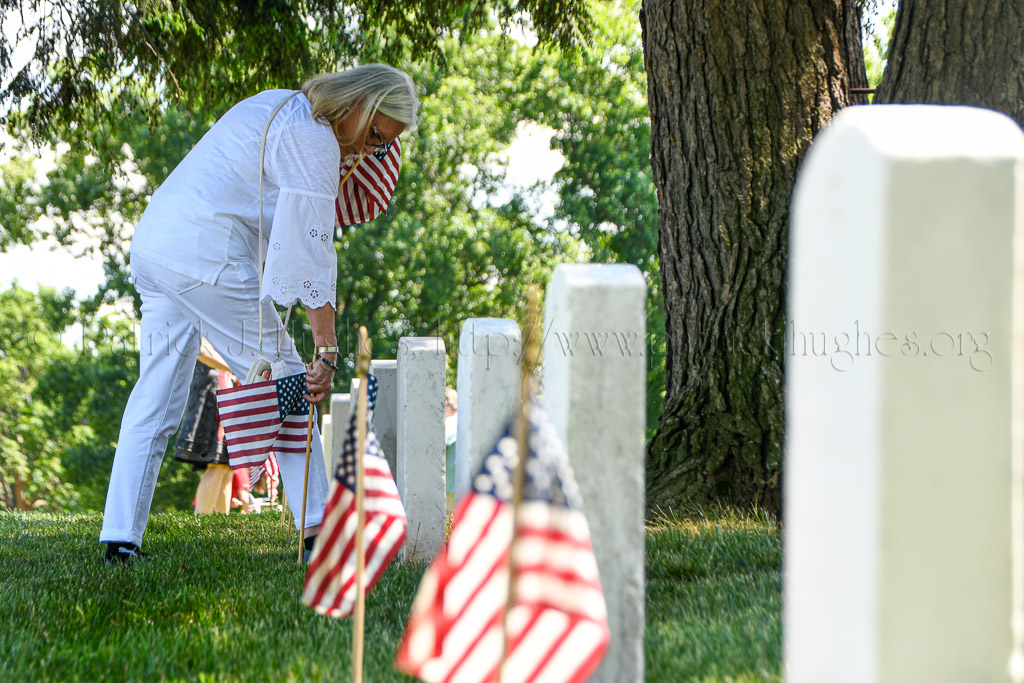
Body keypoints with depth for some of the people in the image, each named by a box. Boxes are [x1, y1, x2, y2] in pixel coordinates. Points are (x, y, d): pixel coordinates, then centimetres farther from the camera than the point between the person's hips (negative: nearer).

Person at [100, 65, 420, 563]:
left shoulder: (277, 106, 20)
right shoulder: (312, 138, -10)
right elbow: (310, 247, -16)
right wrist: (326, 349, -17)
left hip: (154, 242, 10)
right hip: (209, 258, -10)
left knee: (155, 396, 8)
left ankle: (120, 537, 2)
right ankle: (318, 526, 3)